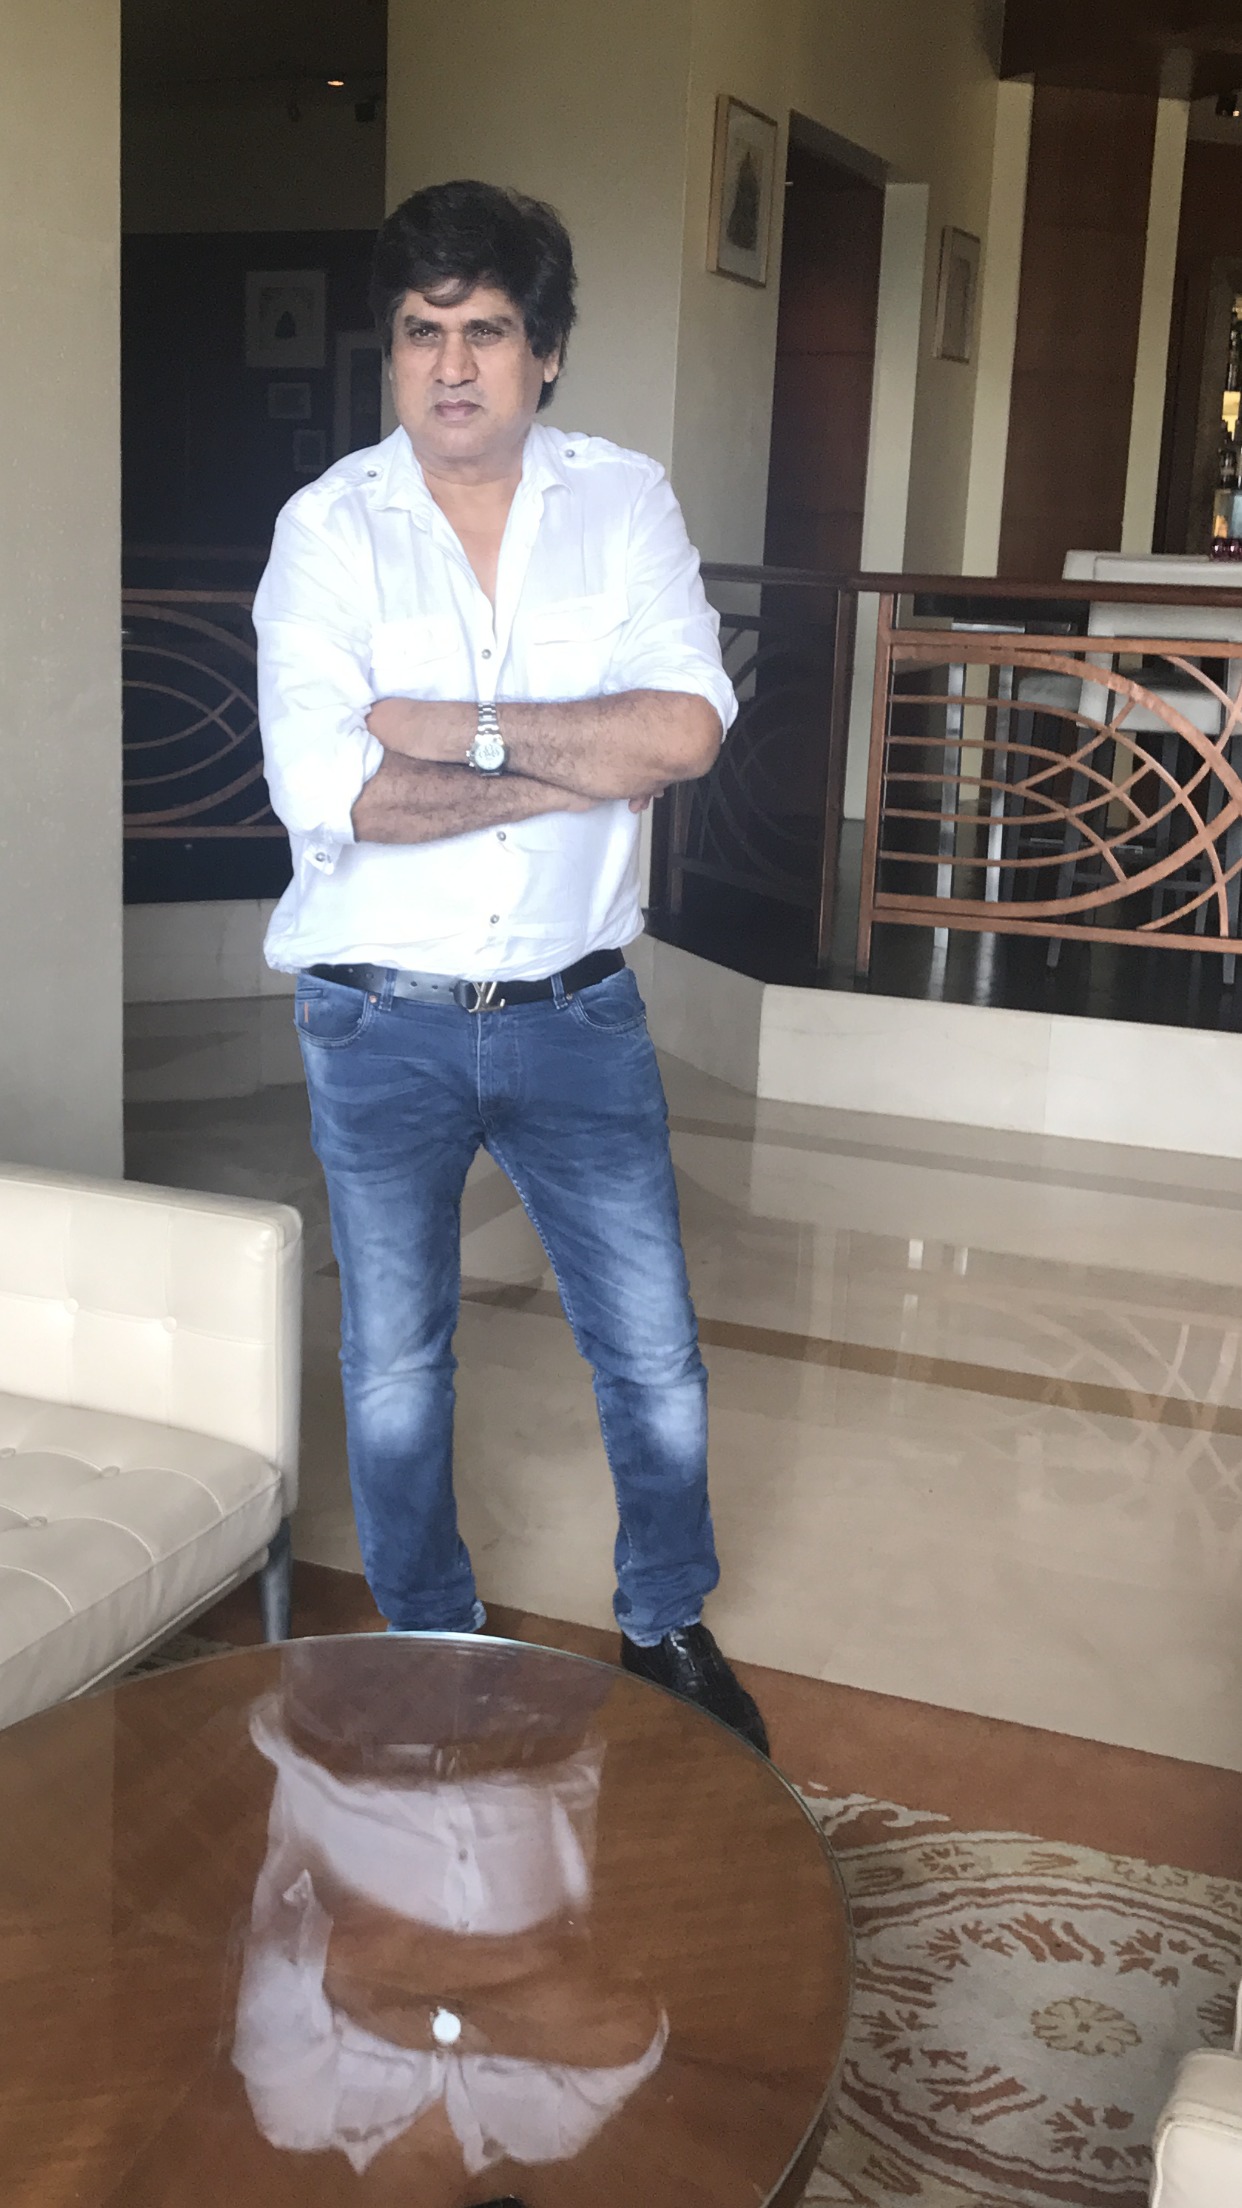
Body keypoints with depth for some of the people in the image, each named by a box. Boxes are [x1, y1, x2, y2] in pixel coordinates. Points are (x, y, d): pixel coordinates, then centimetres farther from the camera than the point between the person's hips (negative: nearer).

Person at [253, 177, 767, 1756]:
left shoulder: (623, 502, -2)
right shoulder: (328, 528, -7)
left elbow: (688, 727, -17)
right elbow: (326, 791, -21)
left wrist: (458, 727, -19)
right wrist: (588, 763, -17)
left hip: (577, 1014, 1)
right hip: (382, 1026, -1)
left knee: (654, 1359, 10)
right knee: (395, 1374, 14)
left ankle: (667, 1625, 37)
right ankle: (431, 1654, 38)